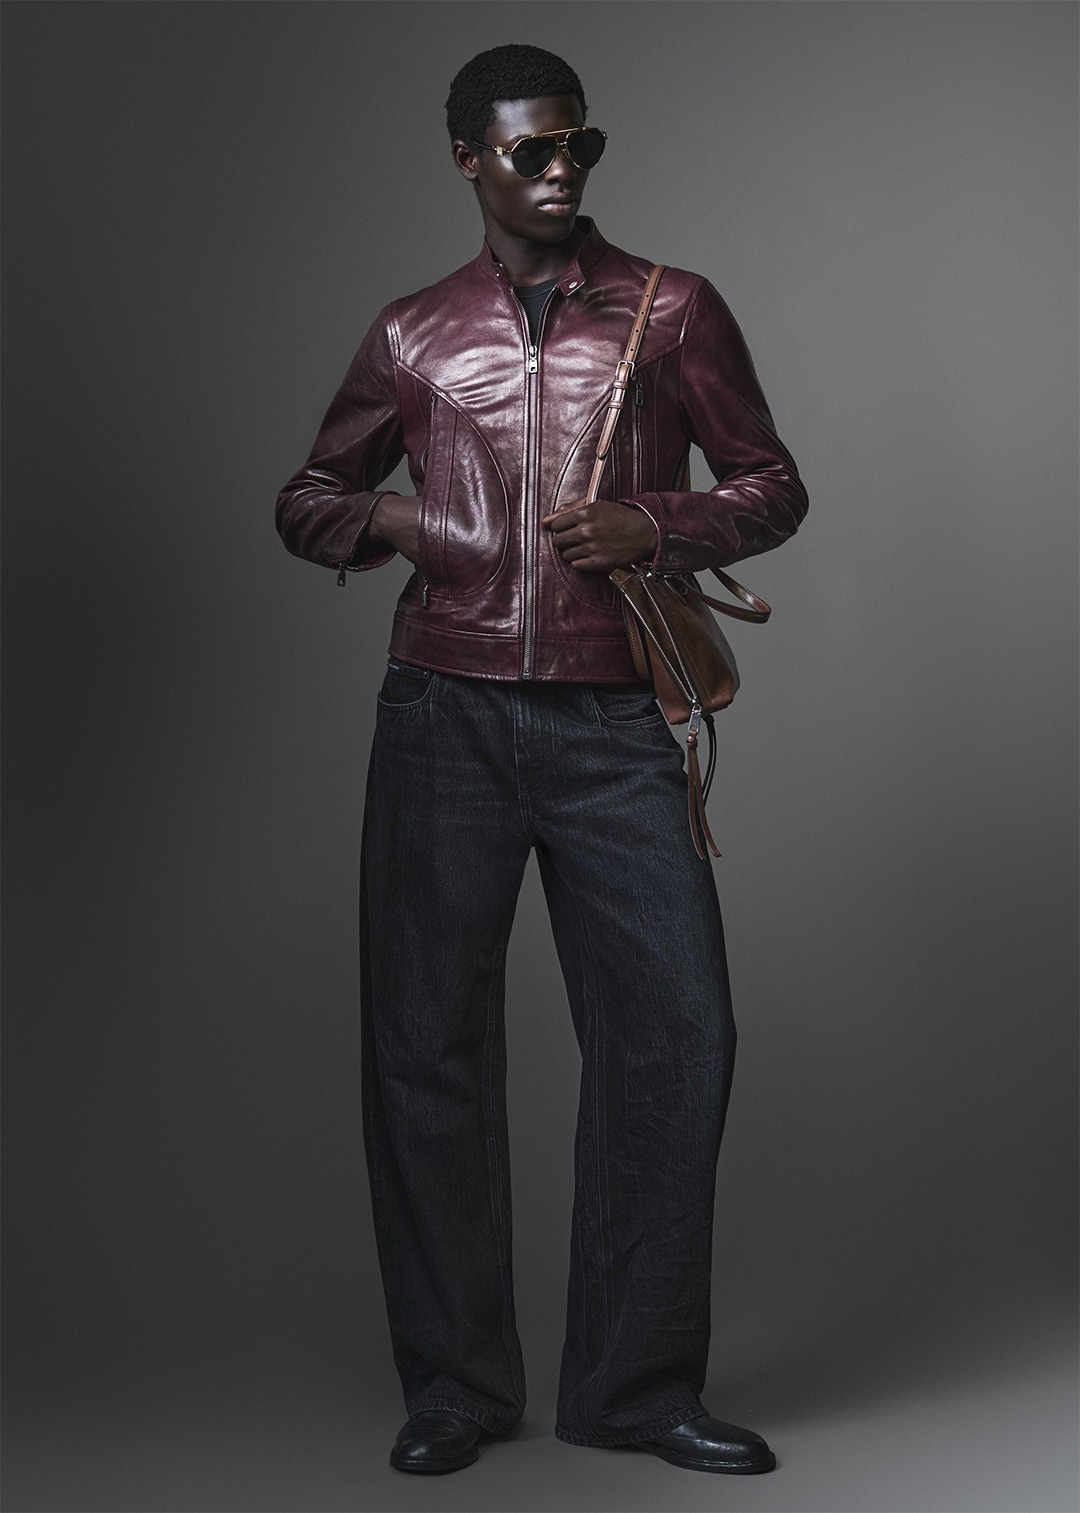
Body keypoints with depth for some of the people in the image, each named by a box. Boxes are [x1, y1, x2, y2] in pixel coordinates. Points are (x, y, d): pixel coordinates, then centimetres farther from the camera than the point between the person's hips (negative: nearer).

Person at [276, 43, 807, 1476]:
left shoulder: (673, 312, 8)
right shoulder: (412, 336, 12)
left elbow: (773, 486, 10)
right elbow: (306, 499, 21)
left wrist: (658, 529, -10)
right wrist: (382, 518, -2)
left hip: (611, 724, -1)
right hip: (444, 719, 1)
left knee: (676, 1027, -6)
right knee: (427, 1041, 1)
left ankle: (635, 1383, 7)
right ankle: (456, 1383, 13)